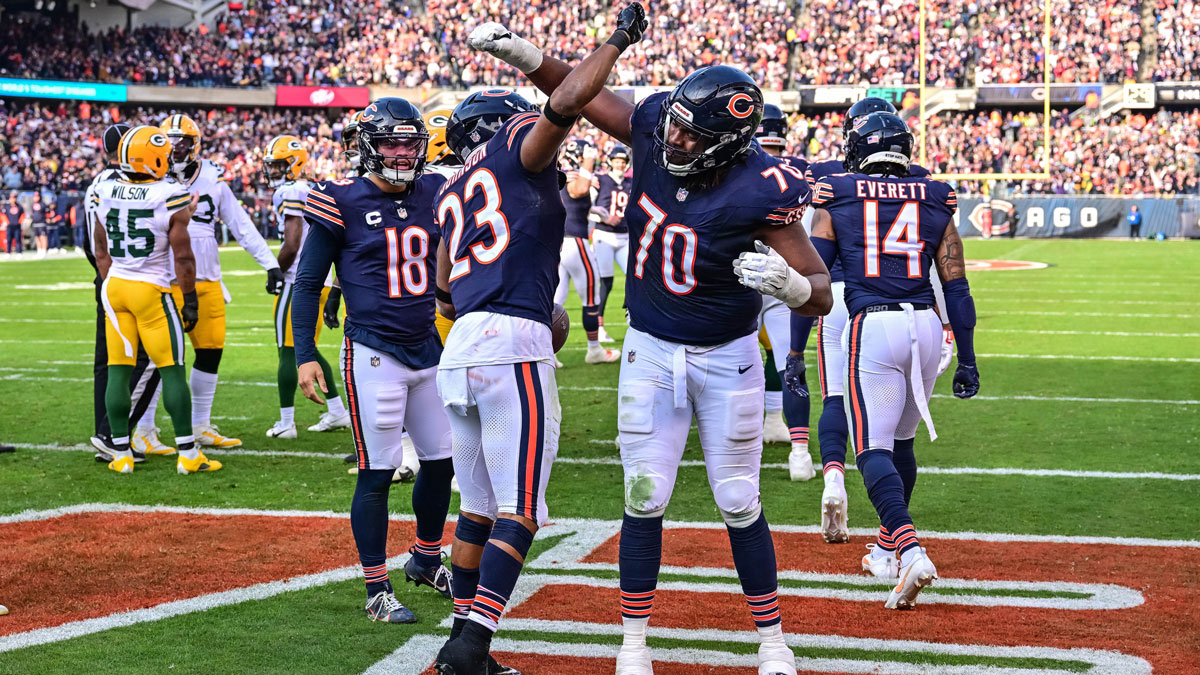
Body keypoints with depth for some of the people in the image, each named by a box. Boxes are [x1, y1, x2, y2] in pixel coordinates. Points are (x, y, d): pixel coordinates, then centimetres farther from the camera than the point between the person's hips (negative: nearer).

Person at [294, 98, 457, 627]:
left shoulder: (433, 195, 4)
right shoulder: (344, 203, -8)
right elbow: (308, 282, -3)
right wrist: (305, 355, -7)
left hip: (428, 348, 6)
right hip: (373, 352, -5)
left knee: (441, 461, 13)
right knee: (377, 472, -3)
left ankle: (426, 560, 35)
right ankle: (377, 589, 8)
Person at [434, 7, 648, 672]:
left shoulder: (452, 193, 23)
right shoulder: (516, 149, 4)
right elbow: (566, 101, -15)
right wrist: (618, 38, -2)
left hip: (458, 349, 8)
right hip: (514, 344, -8)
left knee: (477, 509, 13)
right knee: (518, 513, -7)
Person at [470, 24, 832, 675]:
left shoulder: (760, 192, -25)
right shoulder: (653, 127, -13)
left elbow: (822, 296, -21)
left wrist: (784, 280, -42)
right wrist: (519, 52, -11)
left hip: (726, 359, -3)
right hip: (649, 352, 3)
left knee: (739, 504, 5)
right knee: (644, 500, 2)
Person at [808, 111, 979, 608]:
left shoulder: (836, 202, 6)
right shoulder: (934, 204, 11)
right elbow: (957, 288, 9)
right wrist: (967, 360, 15)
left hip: (872, 325, -3)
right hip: (925, 325, 4)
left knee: (873, 448, -3)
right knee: (901, 439, 20)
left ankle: (909, 551, -24)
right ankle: (888, 550, 33)